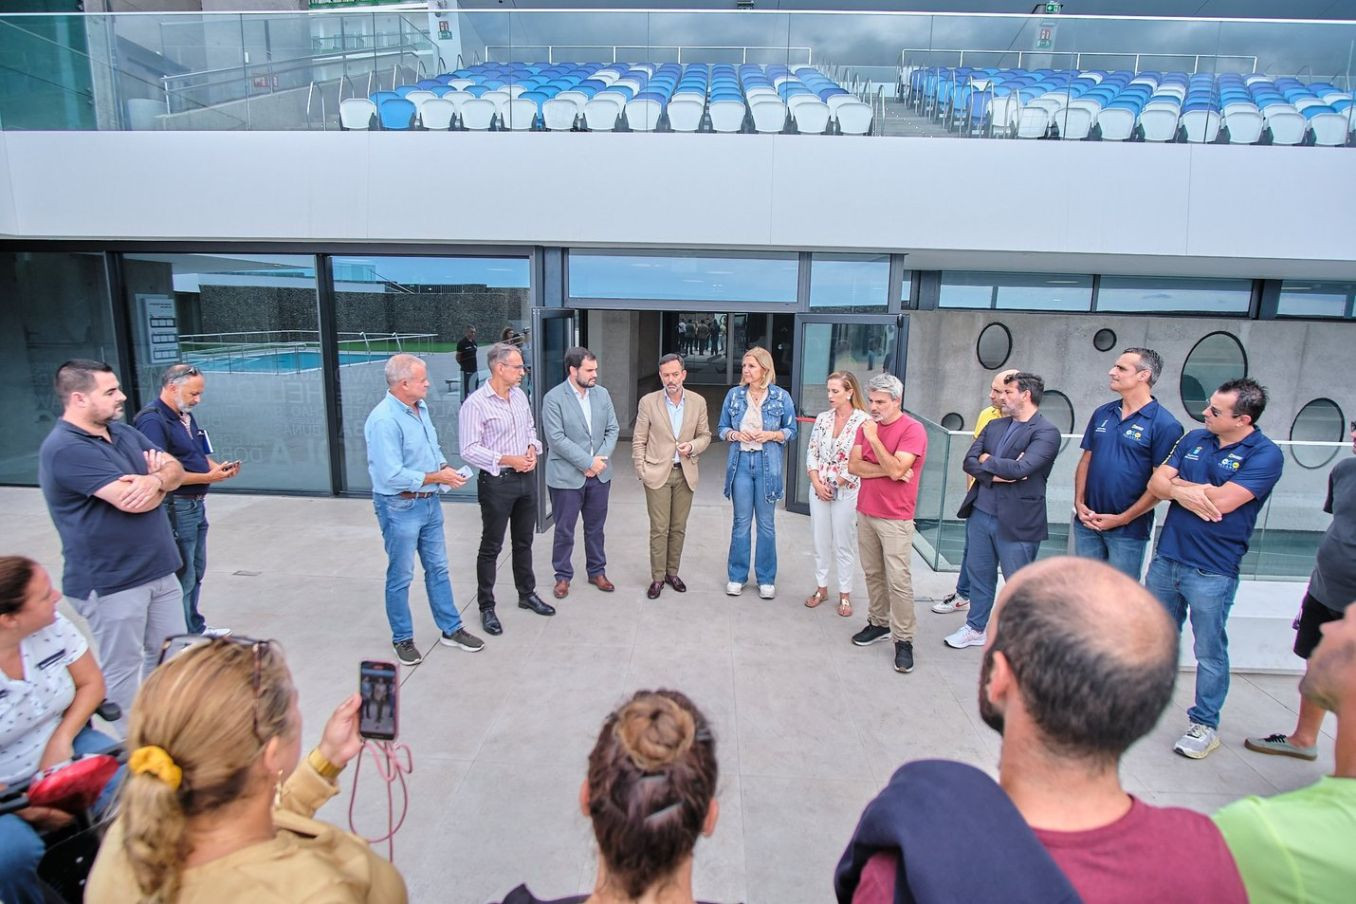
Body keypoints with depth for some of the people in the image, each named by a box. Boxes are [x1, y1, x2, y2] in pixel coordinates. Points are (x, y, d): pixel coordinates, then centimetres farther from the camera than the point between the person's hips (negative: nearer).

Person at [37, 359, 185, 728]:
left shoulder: (124, 432, 8)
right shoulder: (66, 449, -20)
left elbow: (175, 469, 4)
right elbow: (133, 502, -26)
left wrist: (154, 480, -20)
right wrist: (159, 480, -4)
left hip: (159, 570, 8)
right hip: (111, 582, -8)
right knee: (122, 670, 6)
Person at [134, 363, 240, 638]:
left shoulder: (186, 417, 12)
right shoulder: (152, 420, -17)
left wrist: (217, 467, 0)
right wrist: (207, 477, -22)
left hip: (196, 504, 10)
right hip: (175, 508, -10)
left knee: (196, 572, 19)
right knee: (182, 577, -1)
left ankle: (195, 627, 33)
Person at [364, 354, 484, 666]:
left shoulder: (421, 407, 4)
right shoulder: (384, 420, -23)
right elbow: (392, 476, -27)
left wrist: (445, 467, -3)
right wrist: (437, 477, -19)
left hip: (430, 502, 8)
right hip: (400, 508, -8)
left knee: (438, 568, 16)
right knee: (401, 577, 8)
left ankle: (451, 629, 29)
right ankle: (402, 639, 25)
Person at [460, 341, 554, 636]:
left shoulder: (520, 396, 6)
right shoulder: (476, 404, -15)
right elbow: (469, 450, -17)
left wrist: (532, 449, -3)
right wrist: (507, 460, -21)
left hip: (526, 478, 7)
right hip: (497, 482, -6)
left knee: (524, 542, 18)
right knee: (491, 547, 5)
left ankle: (527, 594, 34)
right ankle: (486, 607, 19)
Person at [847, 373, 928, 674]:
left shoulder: (913, 430, -11)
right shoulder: (867, 426, 8)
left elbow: (896, 470, -21)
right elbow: (853, 465, -1)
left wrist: (874, 439, -18)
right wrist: (887, 470, -13)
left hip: (895, 519, -6)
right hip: (865, 512, 6)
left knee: (898, 581, -5)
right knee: (873, 573, 14)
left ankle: (903, 640, 5)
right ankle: (878, 623, 29)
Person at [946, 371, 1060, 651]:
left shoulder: (1046, 432, -11)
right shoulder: (994, 425, 9)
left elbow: (1020, 468, -25)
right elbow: (969, 462, 0)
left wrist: (987, 461, -9)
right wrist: (997, 474, -16)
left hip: (1017, 521, -6)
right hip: (980, 514, 6)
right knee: (979, 573, 18)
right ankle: (975, 628, 35)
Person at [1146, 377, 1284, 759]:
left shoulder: (1265, 454, -12)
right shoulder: (1194, 439, 6)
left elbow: (1221, 501, -22)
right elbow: (1156, 483, 2)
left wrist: (1178, 485, -8)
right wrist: (1186, 492, -18)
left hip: (1212, 570, -6)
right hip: (1166, 557, 6)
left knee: (1210, 652, 8)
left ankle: (1205, 724, 23)